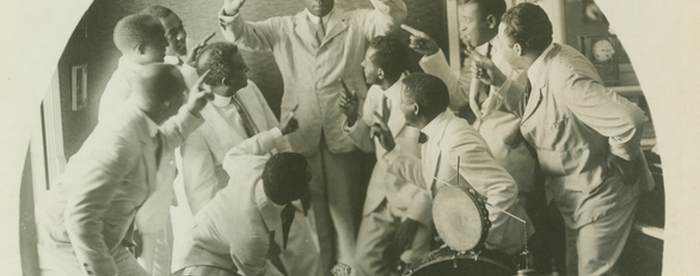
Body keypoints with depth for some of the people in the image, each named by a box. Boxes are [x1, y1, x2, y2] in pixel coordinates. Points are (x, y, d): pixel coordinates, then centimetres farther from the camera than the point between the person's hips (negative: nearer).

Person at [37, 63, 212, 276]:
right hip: (73, 247, -9)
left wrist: (191, 111, 13)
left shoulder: (136, 124, -3)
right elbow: (79, 216, -33)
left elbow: (160, 142, 24)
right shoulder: (118, 144, -32)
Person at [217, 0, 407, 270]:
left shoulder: (357, 22, 6)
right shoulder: (282, 28, 10)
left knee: (345, 207, 8)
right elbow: (243, 35, 2)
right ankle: (318, 267, 26)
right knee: (311, 208, 12)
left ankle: (350, 266, 22)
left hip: (345, 131, -1)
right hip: (301, 133, 2)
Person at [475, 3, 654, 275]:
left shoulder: (565, 79, -31)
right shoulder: (544, 68, -1)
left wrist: (619, 161, -21)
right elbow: (533, 114, 14)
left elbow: (629, 120, -39)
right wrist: (499, 82, 2)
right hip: (576, 194, 10)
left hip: (601, 194, -10)